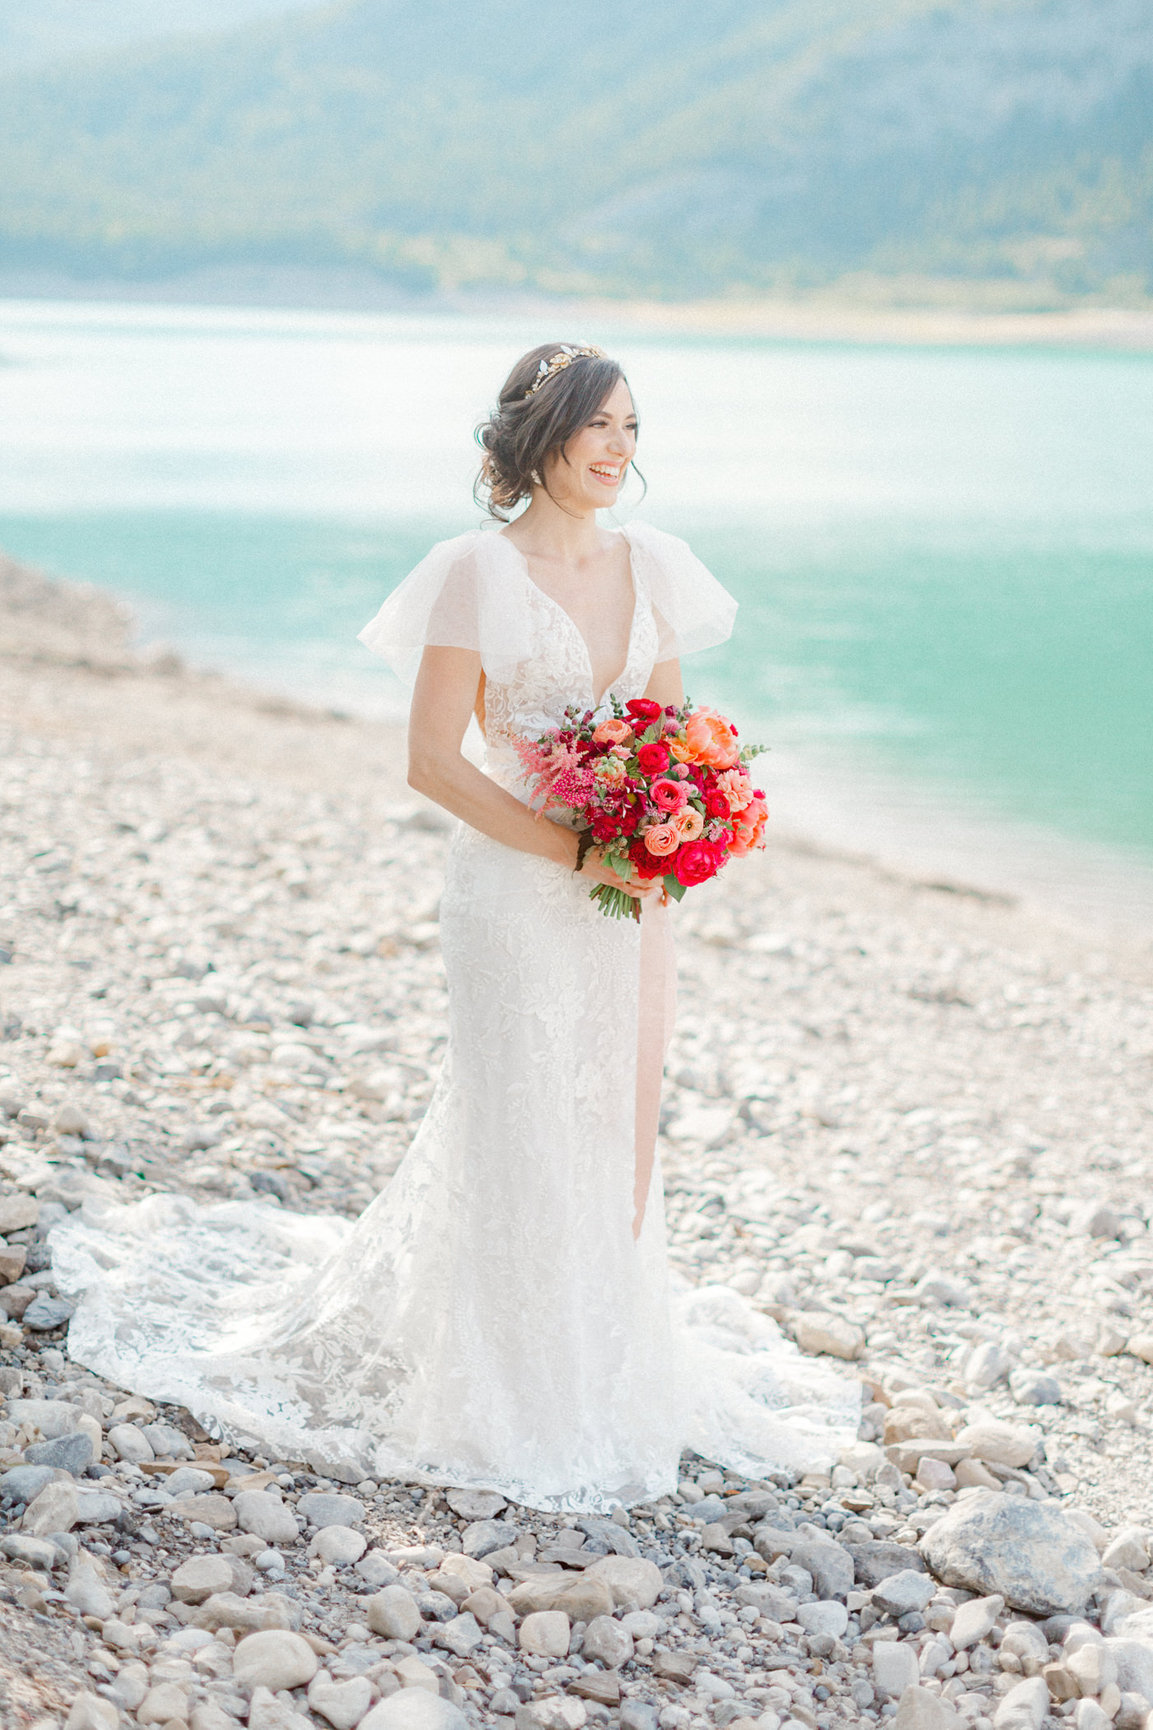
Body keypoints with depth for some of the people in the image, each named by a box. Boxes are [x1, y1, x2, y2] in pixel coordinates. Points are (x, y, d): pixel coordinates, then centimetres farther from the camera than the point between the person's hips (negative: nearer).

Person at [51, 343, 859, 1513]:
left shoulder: (648, 561, 6)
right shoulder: (481, 570, -12)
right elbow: (432, 761, -14)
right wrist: (576, 853, -18)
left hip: (629, 888, 6)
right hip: (518, 890, -5)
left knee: (623, 1123, 11)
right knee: (524, 1134, 3)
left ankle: (616, 1359, 29)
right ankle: (523, 1393, 20)